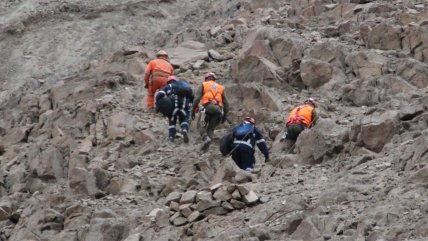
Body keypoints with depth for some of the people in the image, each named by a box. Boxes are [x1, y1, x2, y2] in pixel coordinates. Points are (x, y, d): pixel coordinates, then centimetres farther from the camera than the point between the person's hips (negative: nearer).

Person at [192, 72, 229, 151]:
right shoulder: (220, 87, 25)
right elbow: (226, 103, 24)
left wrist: (194, 110, 3)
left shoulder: (203, 85, 16)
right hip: (218, 109, 3)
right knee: (211, 129, 10)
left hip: (207, 107, -3)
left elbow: (197, 98, 2)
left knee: (202, 126, 6)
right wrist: (225, 115, 31)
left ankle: (206, 138, -24)